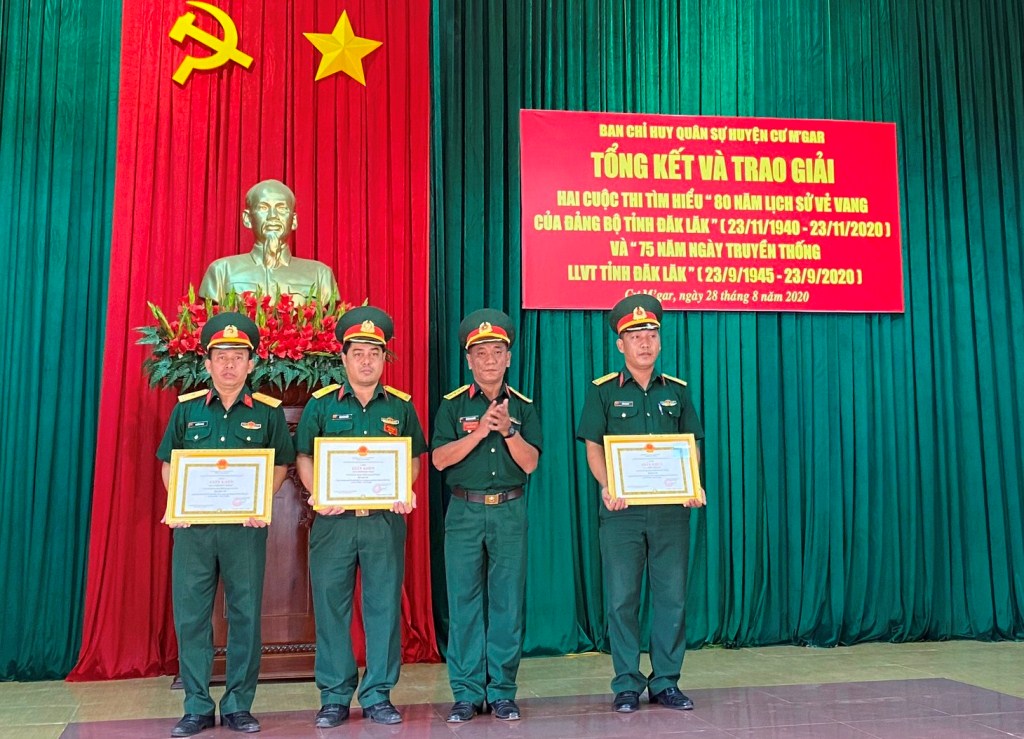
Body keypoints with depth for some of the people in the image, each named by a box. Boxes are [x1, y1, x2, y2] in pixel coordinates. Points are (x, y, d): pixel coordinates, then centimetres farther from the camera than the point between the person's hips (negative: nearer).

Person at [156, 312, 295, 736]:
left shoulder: (268, 412, 3)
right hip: (193, 526, 2)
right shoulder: (187, 409, 8)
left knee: (245, 615, 3)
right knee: (190, 615, 4)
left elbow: (281, 465, 5)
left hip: (245, 527, -1)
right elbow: (169, 463, 12)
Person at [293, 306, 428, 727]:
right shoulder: (321, 404, 4)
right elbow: (304, 458, 5)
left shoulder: (400, 406, 8)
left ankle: (378, 696, 16)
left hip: (385, 520, 1)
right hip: (333, 520, 0)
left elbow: (413, 459, 11)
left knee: (384, 607, 4)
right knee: (331, 607, 4)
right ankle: (334, 697, 16)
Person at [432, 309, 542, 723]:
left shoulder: (522, 406, 8)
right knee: (464, 601, 1)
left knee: (507, 602, 3)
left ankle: (502, 692, 13)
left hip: (509, 511, 1)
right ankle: (467, 693, 11)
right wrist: (481, 430, -15)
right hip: (465, 512, -1)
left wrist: (507, 429, -14)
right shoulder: (453, 405, 4)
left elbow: (530, 462, 0)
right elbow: (439, 458, -7)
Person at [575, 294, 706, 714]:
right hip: (622, 508, -2)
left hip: (670, 508, 2)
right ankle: (626, 685, 14)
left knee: (671, 597, 6)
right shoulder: (603, 391, 3)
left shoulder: (676, 391, 11)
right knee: (622, 598, 3)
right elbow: (593, 448, -1)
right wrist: (607, 486, -18)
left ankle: (666, 683, 18)